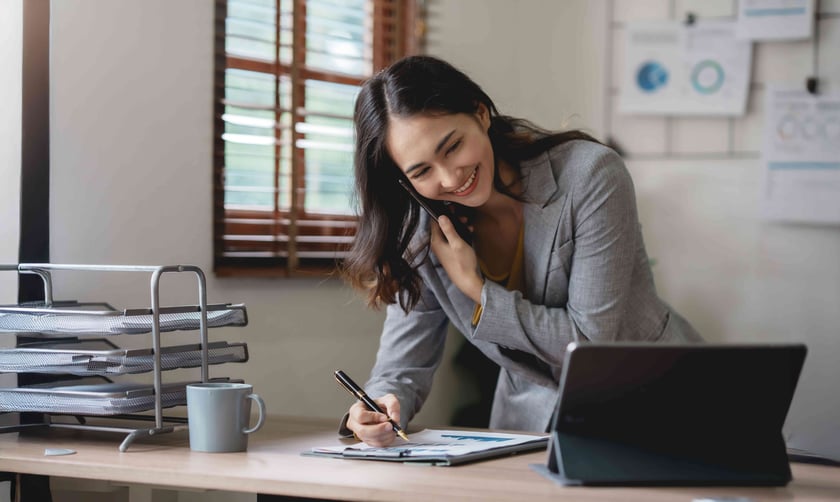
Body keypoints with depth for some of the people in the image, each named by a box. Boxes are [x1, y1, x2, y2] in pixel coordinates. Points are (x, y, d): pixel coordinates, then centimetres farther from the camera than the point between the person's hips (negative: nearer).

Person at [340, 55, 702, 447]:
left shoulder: (589, 175, -19)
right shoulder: (423, 234, -6)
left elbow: (592, 341, -18)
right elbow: (401, 370, -5)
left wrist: (475, 289, -19)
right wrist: (379, 411, -27)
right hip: (532, 422, 5)